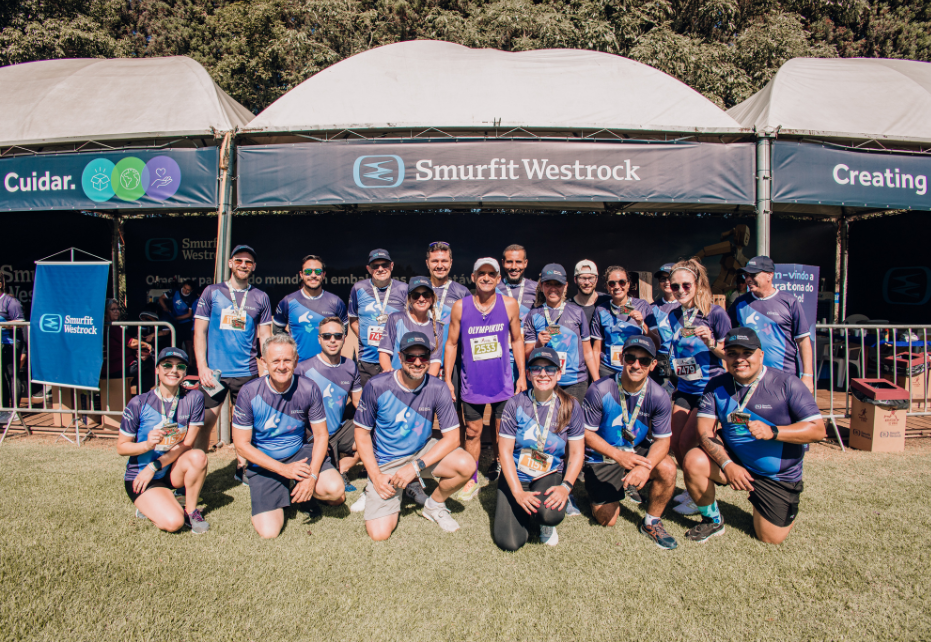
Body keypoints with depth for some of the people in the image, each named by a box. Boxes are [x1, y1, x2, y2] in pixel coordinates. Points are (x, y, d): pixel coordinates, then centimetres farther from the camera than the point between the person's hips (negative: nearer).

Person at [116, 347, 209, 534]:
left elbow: (188, 443, -9)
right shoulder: (139, 403, -12)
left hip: (173, 471, 3)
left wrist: (154, 466, -17)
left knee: (198, 456, -32)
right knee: (173, 522, -23)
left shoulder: (193, 398, -8)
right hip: (139, 476, -2)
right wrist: (147, 445, -28)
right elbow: (121, 447, -7)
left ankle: (191, 511, -8)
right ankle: (148, 506, 11)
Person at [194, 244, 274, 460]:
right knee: (205, 422, 1)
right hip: (214, 371, -1)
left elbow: (265, 337, 9)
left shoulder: (261, 298, 8)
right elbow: (200, 331, 3)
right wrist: (202, 367, -6)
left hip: (247, 372, 1)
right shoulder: (212, 292, 5)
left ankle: (242, 469, 22)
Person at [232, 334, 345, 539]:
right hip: (264, 462, -1)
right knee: (268, 531, -14)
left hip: (300, 452, 1)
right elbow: (241, 444, -11)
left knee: (335, 489, -25)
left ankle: (301, 494, 10)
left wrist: (312, 476, -19)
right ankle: (280, 499, 20)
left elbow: (321, 435, -5)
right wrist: (283, 469, -18)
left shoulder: (308, 389, -13)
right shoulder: (249, 393, -16)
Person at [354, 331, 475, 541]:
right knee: (379, 534, -13)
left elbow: (452, 437, -14)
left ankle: (434, 505, 6)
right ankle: (407, 486, 18)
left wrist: (415, 467, -23)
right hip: (385, 463, -1)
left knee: (466, 466, -26)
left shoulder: (437, 389, -15)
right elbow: (362, 432, -7)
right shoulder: (377, 386, -18)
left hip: (423, 451, 1)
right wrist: (376, 476, -14)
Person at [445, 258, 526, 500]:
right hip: (472, 381, 0)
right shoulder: (460, 306, -7)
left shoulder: (510, 305, -5)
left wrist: (522, 375, 4)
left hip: (502, 380, 1)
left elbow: (517, 340, 4)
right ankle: (472, 480, 22)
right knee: (473, 432, 7)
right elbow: (451, 343, 1)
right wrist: (447, 378, 0)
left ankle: (499, 465, 38)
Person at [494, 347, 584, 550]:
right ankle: (525, 510, 21)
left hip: (550, 475, 0)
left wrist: (566, 486, -18)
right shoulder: (516, 404, -11)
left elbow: (577, 452, -3)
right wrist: (518, 493, -18)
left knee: (551, 513, -33)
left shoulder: (570, 406, -7)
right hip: (515, 476, 0)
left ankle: (546, 523, 7)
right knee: (509, 542, -14)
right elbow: (505, 451, -9)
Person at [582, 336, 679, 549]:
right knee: (607, 520, -3)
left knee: (667, 469, -28)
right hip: (602, 456, -2)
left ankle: (651, 523, -1)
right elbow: (586, 433, -16)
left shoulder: (658, 396, -16)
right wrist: (618, 456, -29)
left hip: (639, 451, 2)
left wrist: (645, 467, -32)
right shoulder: (599, 391, -24)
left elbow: (662, 440, -12)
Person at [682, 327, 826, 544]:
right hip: (733, 459, 2)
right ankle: (713, 521, 2)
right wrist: (727, 465, -26)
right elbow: (704, 430, -12)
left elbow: (818, 430, -17)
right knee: (693, 461, -26)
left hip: (778, 475, -2)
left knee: (771, 539, 1)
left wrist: (773, 432, -33)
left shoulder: (786, 383, -15)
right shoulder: (717, 386, -7)